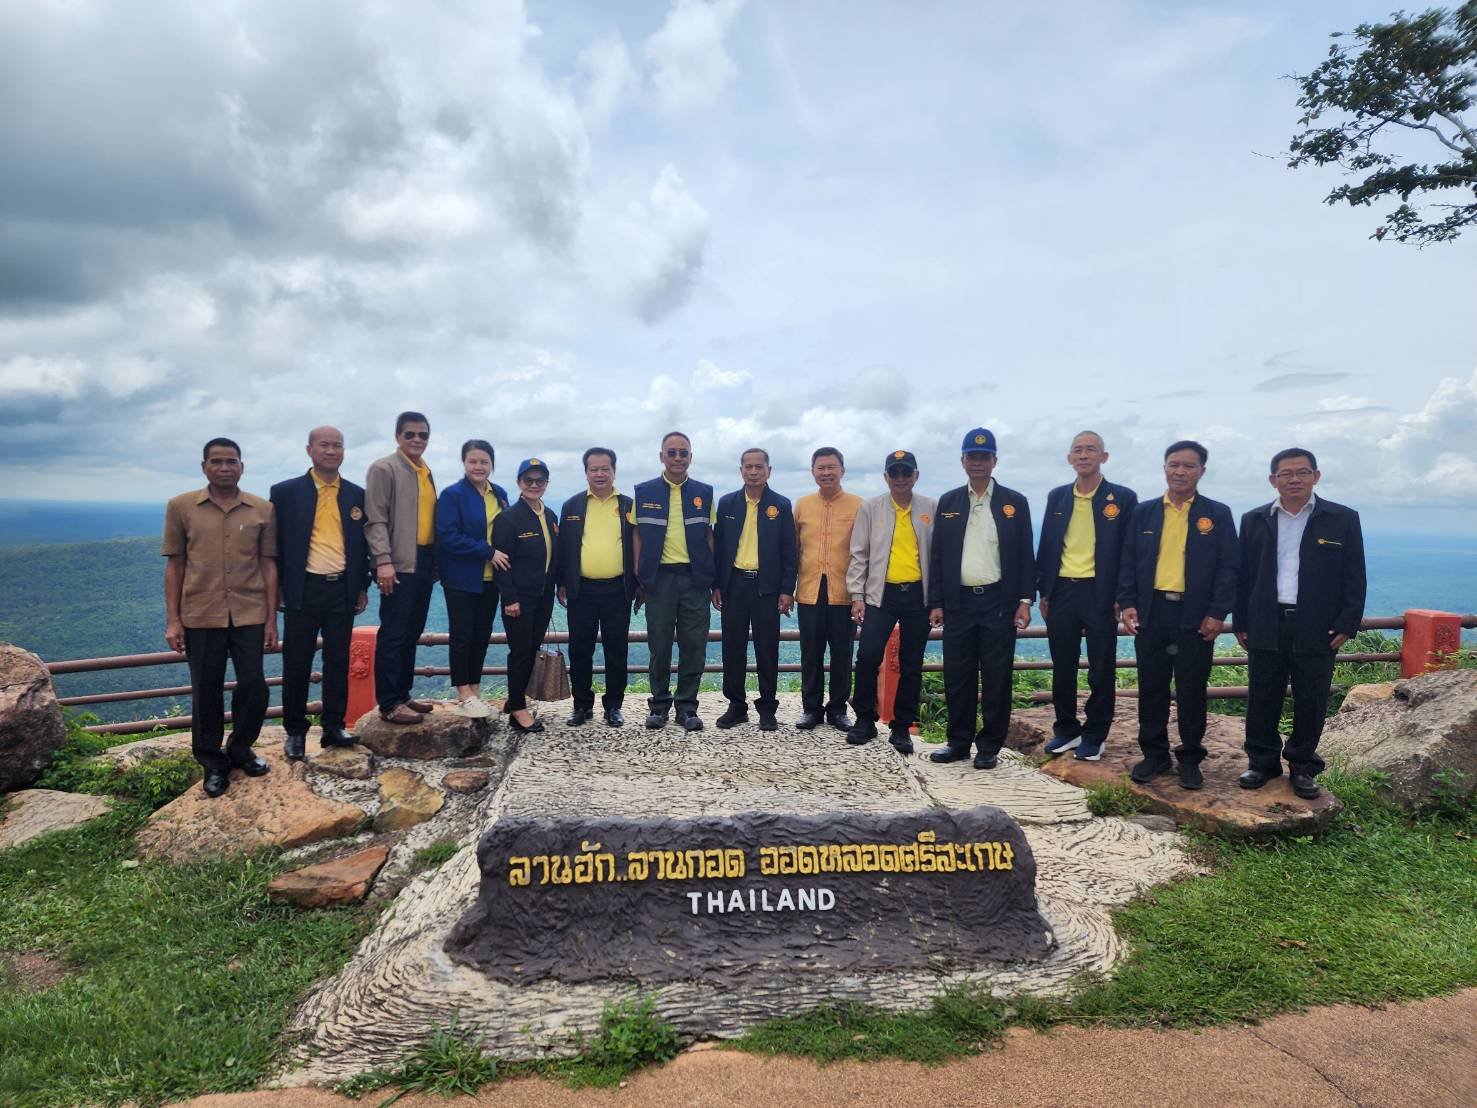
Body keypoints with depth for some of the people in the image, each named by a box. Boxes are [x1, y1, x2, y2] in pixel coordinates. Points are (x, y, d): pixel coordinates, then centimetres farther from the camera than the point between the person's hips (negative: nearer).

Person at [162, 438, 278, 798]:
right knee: (206, 691, 7)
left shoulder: (262, 509, 2)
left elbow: (268, 565, 4)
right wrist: (172, 620, 0)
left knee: (253, 685, 2)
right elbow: (174, 565, 4)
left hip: (249, 615, 1)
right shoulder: (181, 507, 2)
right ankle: (213, 762, 24)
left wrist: (272, 618, 2)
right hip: (200, 616, 0)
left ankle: (240, 750, 27)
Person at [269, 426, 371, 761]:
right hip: (303, 590, -2)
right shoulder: (285, 492, -1)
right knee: (297, 663, 5)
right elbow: (276, 543, 1)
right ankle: (295, 732, 18)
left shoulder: (356, 495, 7)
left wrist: (363, 586, 9)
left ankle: (334, 727, 19)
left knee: (338, 661, 8)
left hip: (343, 591, 2)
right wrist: (277, 588, -2)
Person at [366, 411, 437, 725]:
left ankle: (402, 694, 21)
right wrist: (383, 560, -20)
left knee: (412, 634, 12)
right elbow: (375, 519, -12)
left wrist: (436, 562, 14)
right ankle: (388, 704, 1)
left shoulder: (427, 472, 17)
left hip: (424, 563, 8)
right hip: (399, 565, -8)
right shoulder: (383, 469, -5)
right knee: (393, 634, -5)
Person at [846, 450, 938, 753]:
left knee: (911, 666, 6)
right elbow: (858, 554, 4)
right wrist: (857, 596, -2)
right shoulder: (870, 508, 4)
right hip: (881, 593, -1)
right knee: (868, 654, -15)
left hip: (919, 595, 1)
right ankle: (865, 719, 5)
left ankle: (902, 728, 19)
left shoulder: (932, 508, 5)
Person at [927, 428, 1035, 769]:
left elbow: (1025, 556, 3)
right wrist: (936, 603, 4)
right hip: (958, 603, 2)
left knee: (996, 677, 3)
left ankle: (989, 747, 13)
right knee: (957, 677, 6)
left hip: (999, 602, -2)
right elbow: (938, 556, 8)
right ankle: (959, 742, 18)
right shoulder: (948, 502, 9)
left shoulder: (1015, 502, 4)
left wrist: (1025, 600, -5)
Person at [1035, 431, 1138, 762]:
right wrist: (1043, 592, 7)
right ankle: (1066, 729, 24)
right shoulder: (1057, 497, 9)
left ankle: (1094, 736, 18)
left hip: (1100, 594, -3)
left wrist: (1122, 598, -7)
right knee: (1062, 667, 11)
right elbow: (1046, 546, 11)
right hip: (1061, 591, 3)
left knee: (1101, 670, 5)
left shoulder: (1123, 498, -2)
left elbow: (1129, 551, -2)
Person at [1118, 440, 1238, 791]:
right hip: (1151, 612, 2)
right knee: (1151, 687, 8)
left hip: (1196, 615, -2)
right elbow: (1128, 562, 8)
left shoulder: (1217, 514, 3)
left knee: (1192, 690, 6)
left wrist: (1218, 613, -8)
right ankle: (1155, 754, 20)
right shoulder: (1144, 512, 8)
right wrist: (1127, 604, -3)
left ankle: (1190, 758, 19)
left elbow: (1228, 567, 0)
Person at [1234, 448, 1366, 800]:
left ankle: (1303, 767, 21)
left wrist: (1347, 624, -6)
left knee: (1310, 702, 7)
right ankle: (1262, 762, 21)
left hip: (1318, 629, -1)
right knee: (1262, 700, 7)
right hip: (1266, 626, 1)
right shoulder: (1254, 520, 6)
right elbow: (1243, 576, 8)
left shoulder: (1343, 519, 1)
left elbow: (1354, 579, 1)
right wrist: (1241, 623, 5)